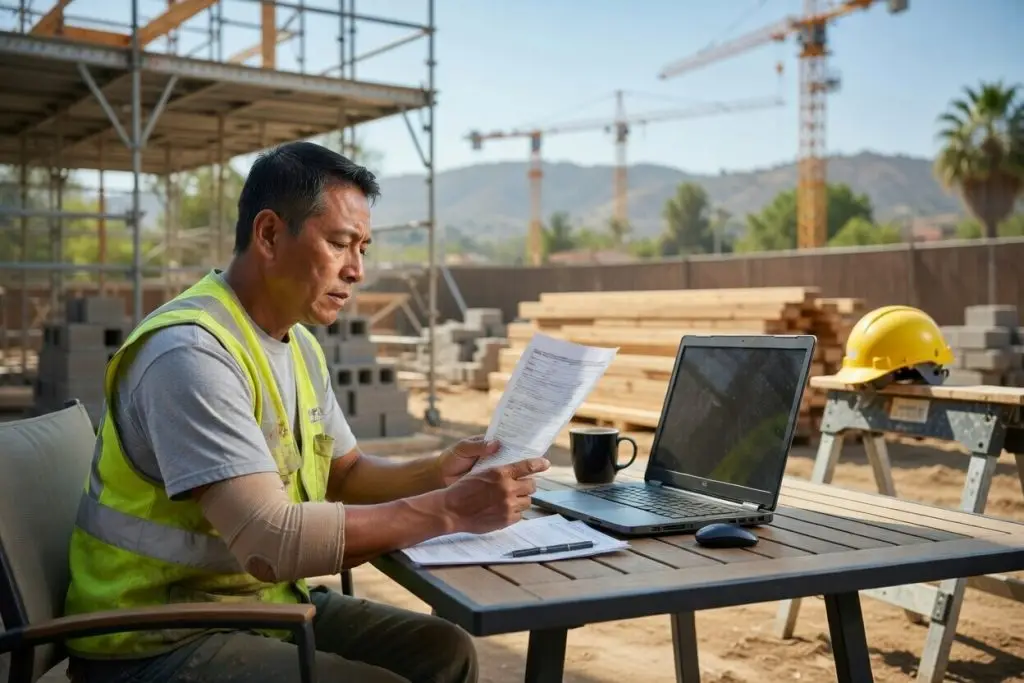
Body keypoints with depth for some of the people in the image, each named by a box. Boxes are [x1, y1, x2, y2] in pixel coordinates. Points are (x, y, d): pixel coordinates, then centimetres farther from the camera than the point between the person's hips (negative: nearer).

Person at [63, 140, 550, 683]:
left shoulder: (299, 345, 7)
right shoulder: (190, 352, -24)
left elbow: (345, 474, 16)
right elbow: (269, 542, -31)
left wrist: (436, 473, -3)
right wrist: (447, 510, -27)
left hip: (265, 603, 8)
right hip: (161, 639, -8)